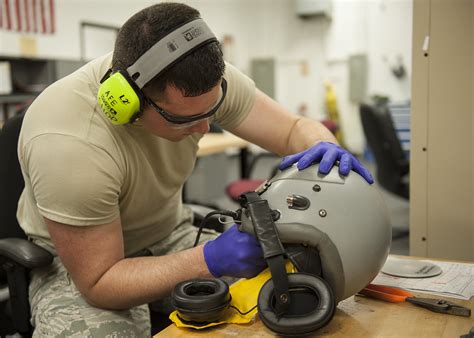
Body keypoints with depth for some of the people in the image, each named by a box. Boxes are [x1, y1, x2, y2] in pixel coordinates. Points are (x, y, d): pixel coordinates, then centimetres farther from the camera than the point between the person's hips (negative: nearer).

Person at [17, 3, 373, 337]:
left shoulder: (204, 79, -22)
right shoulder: (68, 145, -36)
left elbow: (297, 128, -11)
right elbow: (97, 283, -28)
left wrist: (323, 149, -35)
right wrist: (209, 260, -38)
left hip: (168, 235, 4)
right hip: (88, 264, -3)